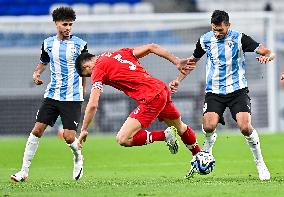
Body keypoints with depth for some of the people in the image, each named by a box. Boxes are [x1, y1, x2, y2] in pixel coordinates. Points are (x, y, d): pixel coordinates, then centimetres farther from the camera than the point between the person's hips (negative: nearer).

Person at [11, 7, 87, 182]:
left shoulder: (80, 44, -3)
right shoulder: (48, 44, 5)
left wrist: (83, 90, 12)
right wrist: (37, 73, 3)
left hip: (73, 98, -3)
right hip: (52, 95, 3)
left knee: (69, 137, -10)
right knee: (37, 130, -5)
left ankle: (78, 157, 25)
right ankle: (24, 171, 1)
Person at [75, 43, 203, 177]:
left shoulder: (98, 69, -3)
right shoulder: (121, 53, 17)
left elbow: (93, 105, -7)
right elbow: (152, 47, 14)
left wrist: (84, 130, 2)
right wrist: (177, 62, 15)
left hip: (150, 99, -9)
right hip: (162, 89, 9)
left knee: (123, 139, -9)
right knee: (180, 128, 32)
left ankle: (165, 135, -4)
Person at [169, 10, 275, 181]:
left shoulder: (239, 38, -8)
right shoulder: (205, 40, 1)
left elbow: (270, 53, -12)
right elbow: (193, 60, 20)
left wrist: (266, 57, -36)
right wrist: (178, 80, 12)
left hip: (237, 90, -2)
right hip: (214, 91, 2)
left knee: (245, 127, -19)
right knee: (209, 126, -21)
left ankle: (261, 165, 1)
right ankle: (207, 150, 15)